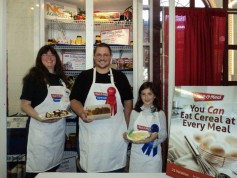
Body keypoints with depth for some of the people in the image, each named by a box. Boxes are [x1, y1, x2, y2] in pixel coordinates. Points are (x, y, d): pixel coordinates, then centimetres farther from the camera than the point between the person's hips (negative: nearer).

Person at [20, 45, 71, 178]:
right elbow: (24, 105, -11)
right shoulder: (33, 77, -7)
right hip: (41, 131, -6)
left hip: (59, 130, 6)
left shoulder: (61, 78, 11)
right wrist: (41, 118, -25)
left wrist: (68, 108, -1)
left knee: (54, 167, 17)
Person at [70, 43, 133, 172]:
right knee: (89, 169, 9)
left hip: (116, 135, 1)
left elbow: (128, 102, 10)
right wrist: (81, 113, -16)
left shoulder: (120, 76, 7)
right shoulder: (84, 76, 4)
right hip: (90, 136, -1)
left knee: (117, 169, 11)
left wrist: (126, 126, 3)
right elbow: (74, 100, 5)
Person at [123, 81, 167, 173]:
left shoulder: (160, 113, -1)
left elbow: (164, 134, -2)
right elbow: (130, 131, 3)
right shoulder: (134, 112, 0)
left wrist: (157, 136, -23)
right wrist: (127, 135, -18)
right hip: (137, 154, 1)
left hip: (153, 155, -1)